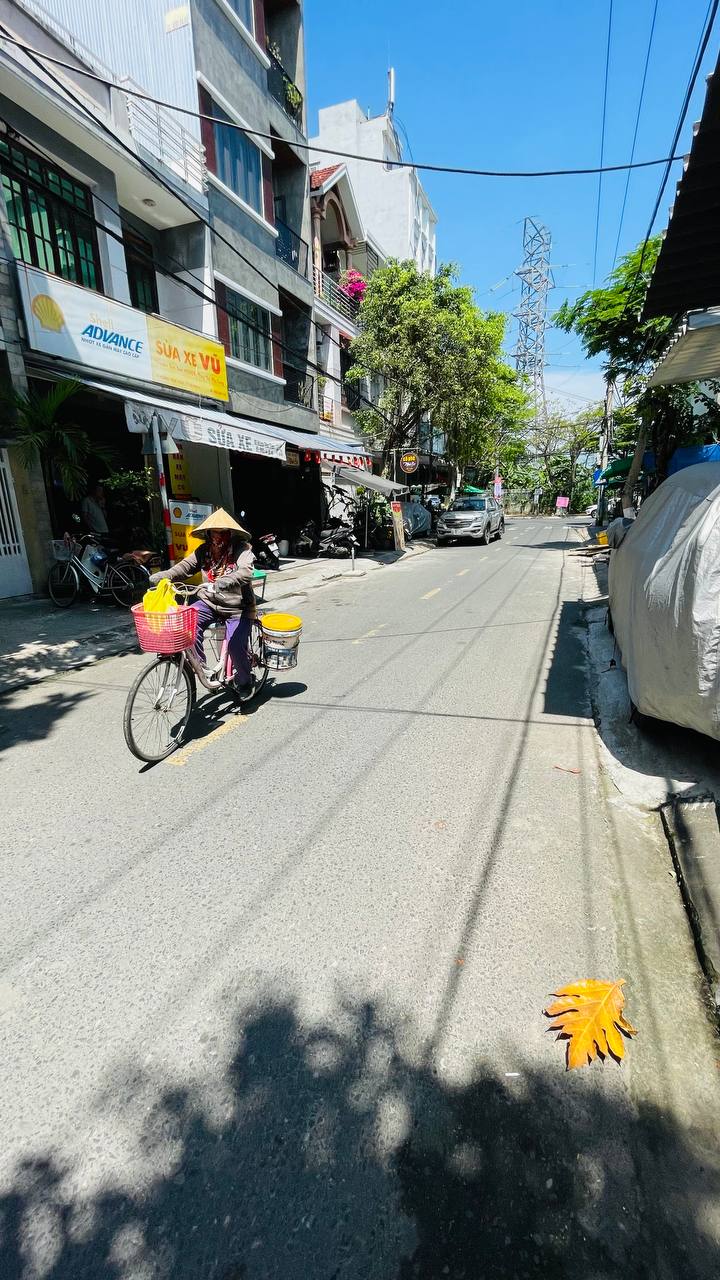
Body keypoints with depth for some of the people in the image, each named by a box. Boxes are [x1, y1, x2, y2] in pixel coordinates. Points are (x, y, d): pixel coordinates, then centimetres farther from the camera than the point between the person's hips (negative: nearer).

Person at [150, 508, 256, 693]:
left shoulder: (241, 550, -13)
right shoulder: (204, 550, 3)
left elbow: (246, 572, -31)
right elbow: (185, 566, -7)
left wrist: (223, 583, -48)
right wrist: (164, 575, -26)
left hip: (238, 607, -4)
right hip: (210, 603, 5)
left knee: (236, 645, -16)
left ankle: (245, 680, 13)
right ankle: (198, 664, -4)